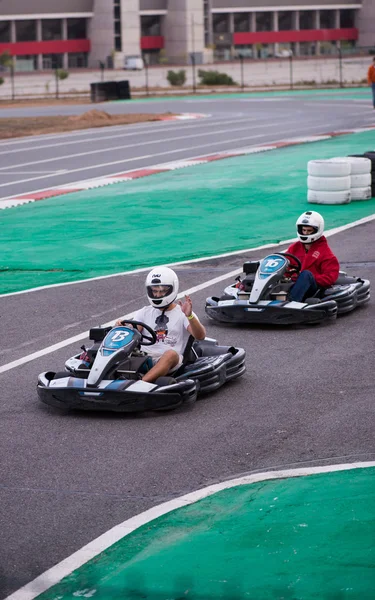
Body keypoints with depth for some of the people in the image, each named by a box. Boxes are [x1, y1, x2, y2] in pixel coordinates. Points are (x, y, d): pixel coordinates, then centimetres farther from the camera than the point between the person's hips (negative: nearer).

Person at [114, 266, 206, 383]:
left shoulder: (182, 313, 9)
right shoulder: (144, 313, 21)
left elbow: (200, 336, -6)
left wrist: (189, 316, -25)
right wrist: (122, 327, -16)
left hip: (169, 361, -3)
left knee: (171, 354, -37)